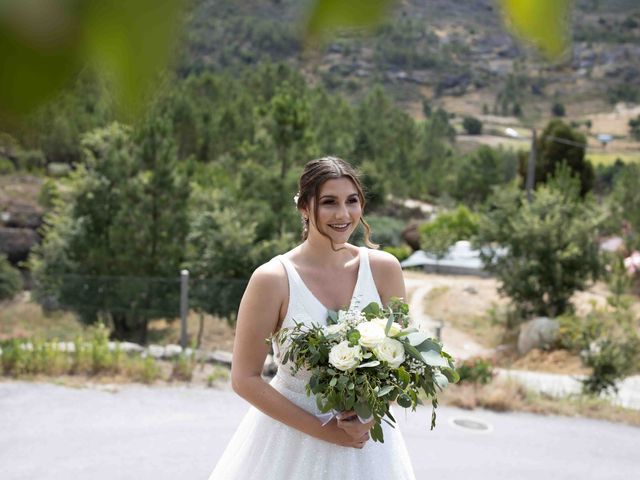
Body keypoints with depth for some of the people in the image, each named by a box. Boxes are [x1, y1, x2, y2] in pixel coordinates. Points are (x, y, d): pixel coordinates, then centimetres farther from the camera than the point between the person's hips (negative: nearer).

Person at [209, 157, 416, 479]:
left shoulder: (383, 268, -7)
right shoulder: (273, 279, -15)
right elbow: (245, 379, -12)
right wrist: (321, 430, -14)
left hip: (365, 438, 3)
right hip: (292, 436, -2)